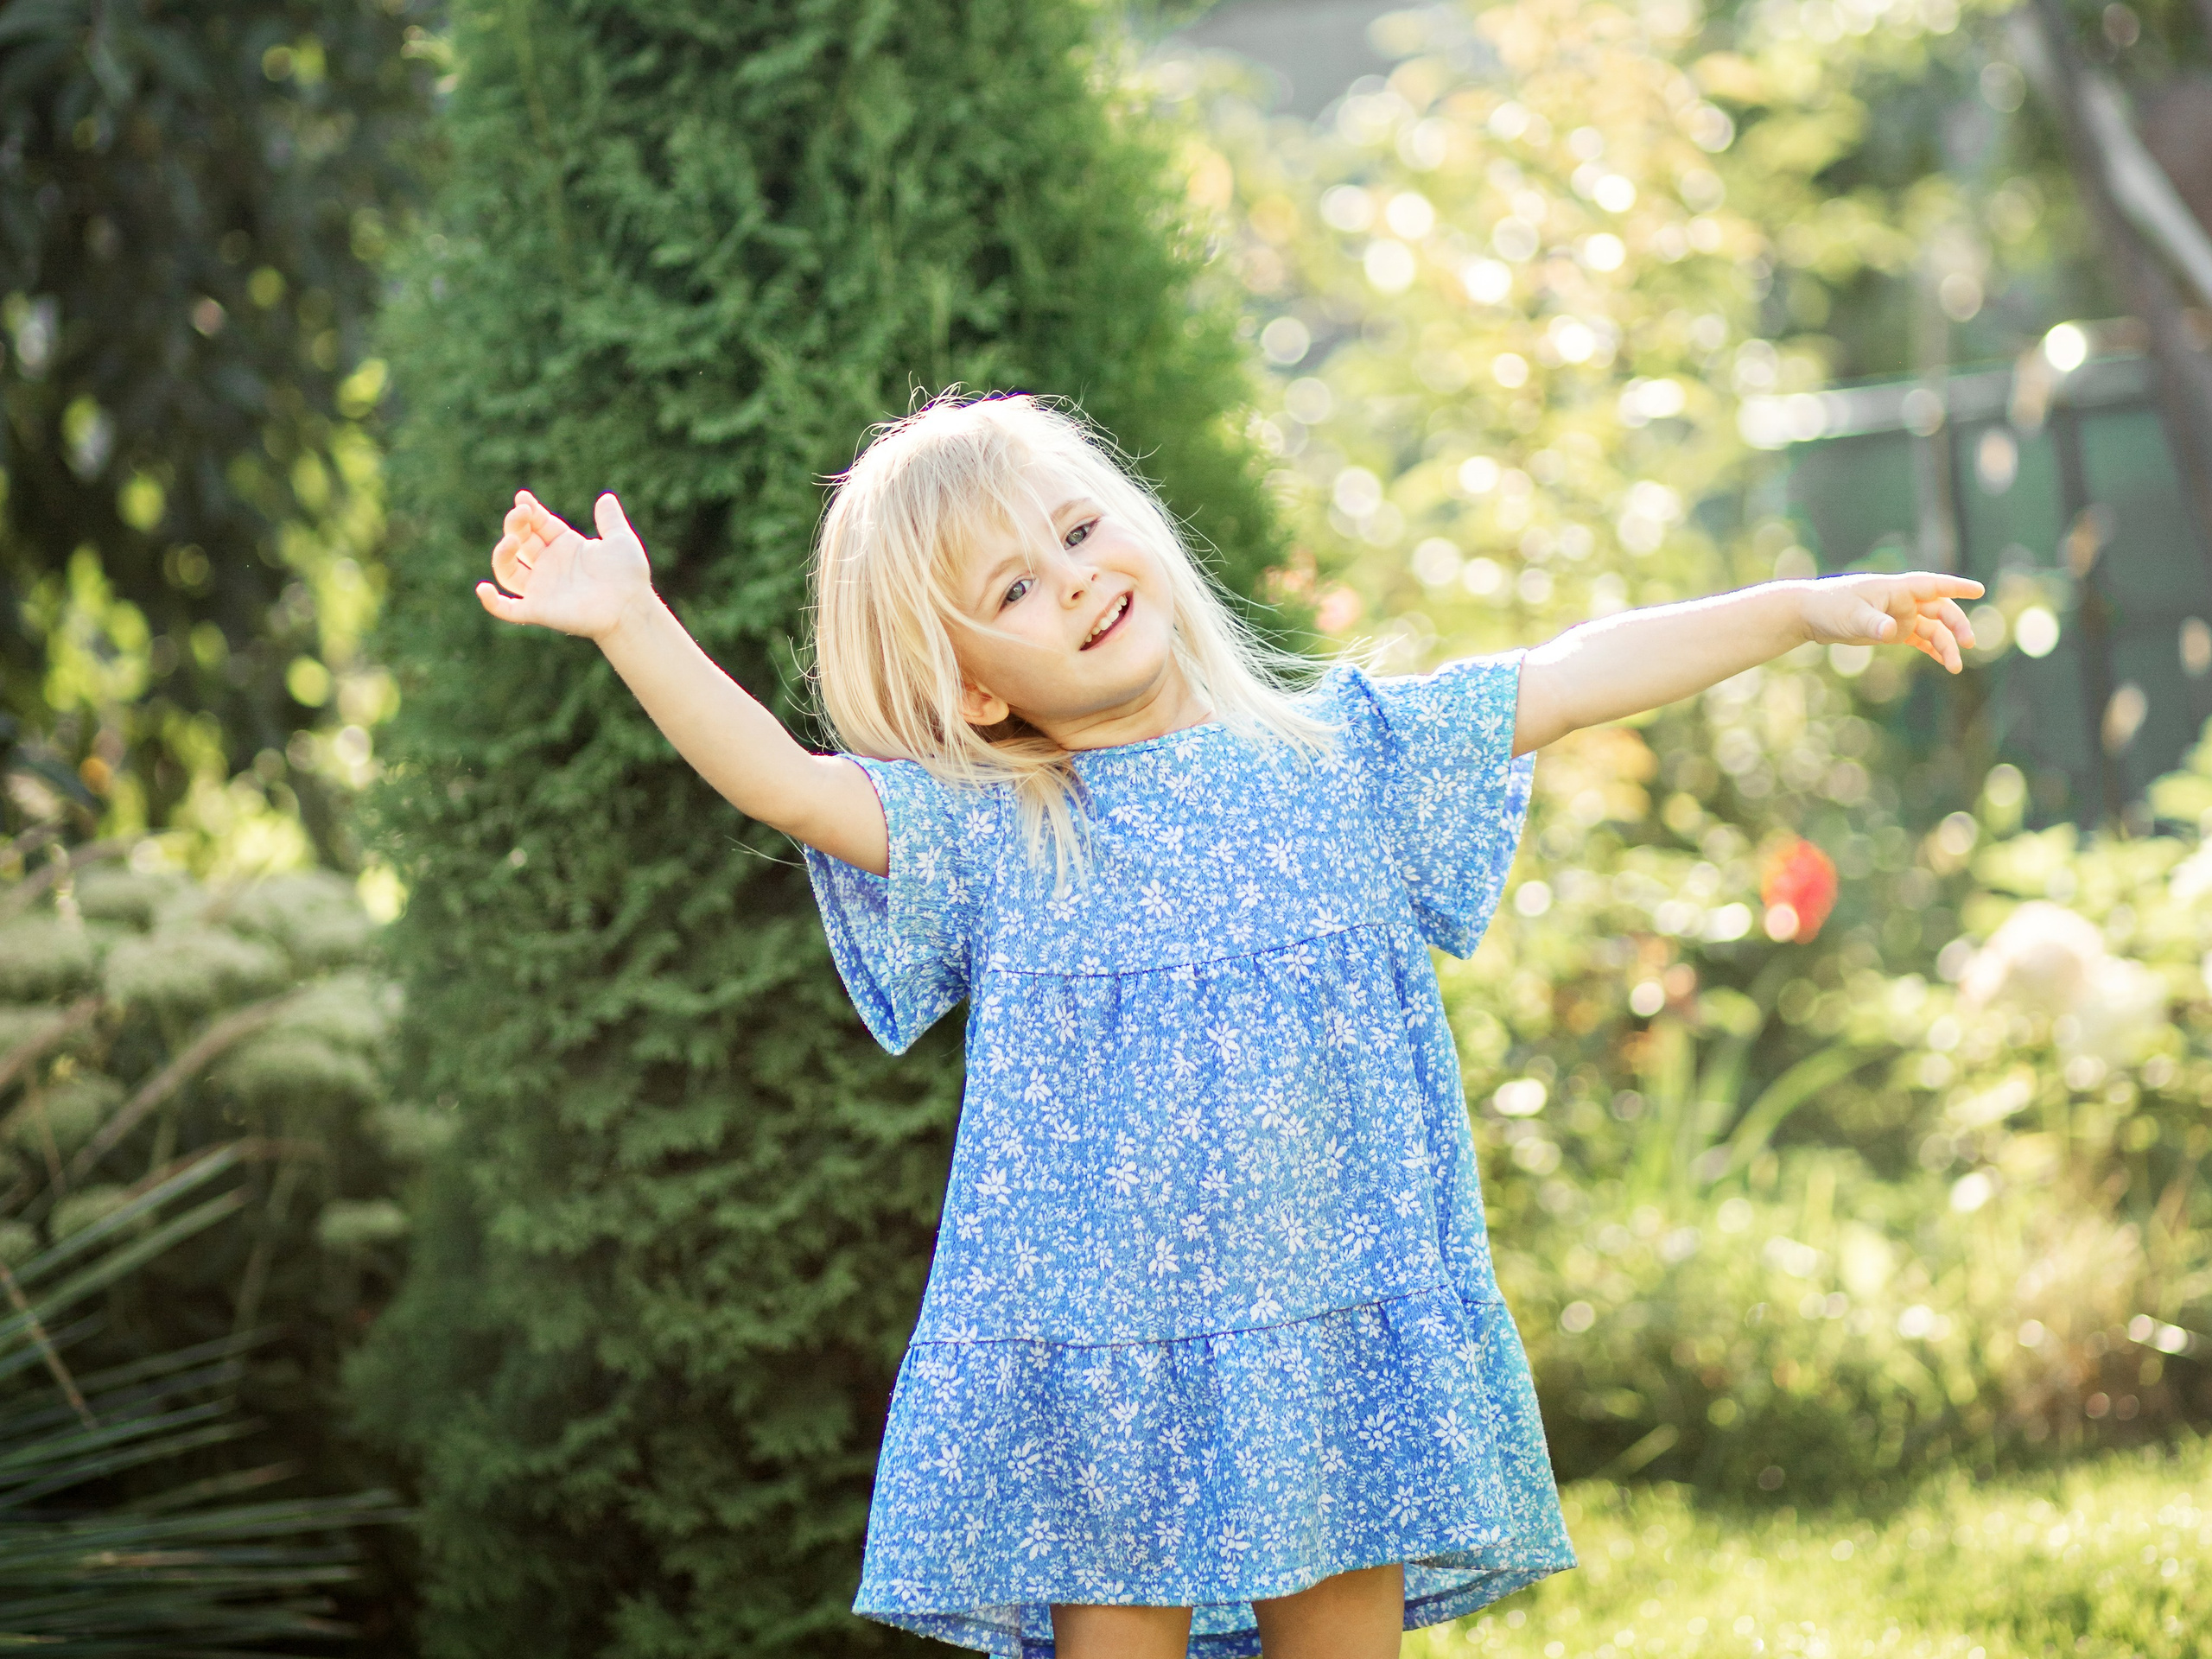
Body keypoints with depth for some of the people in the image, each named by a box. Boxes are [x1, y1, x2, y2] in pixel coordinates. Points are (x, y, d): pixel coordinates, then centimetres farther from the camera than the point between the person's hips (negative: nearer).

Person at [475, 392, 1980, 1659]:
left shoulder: (1344, 754, 6)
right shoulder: (974, 836, 1)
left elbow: (1575, 680, 6)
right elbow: (785, 783, -10)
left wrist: (1799, 610, 4)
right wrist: (634, 626, -23)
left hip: (1341, 1352, 1)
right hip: (1095, 1362, -1)